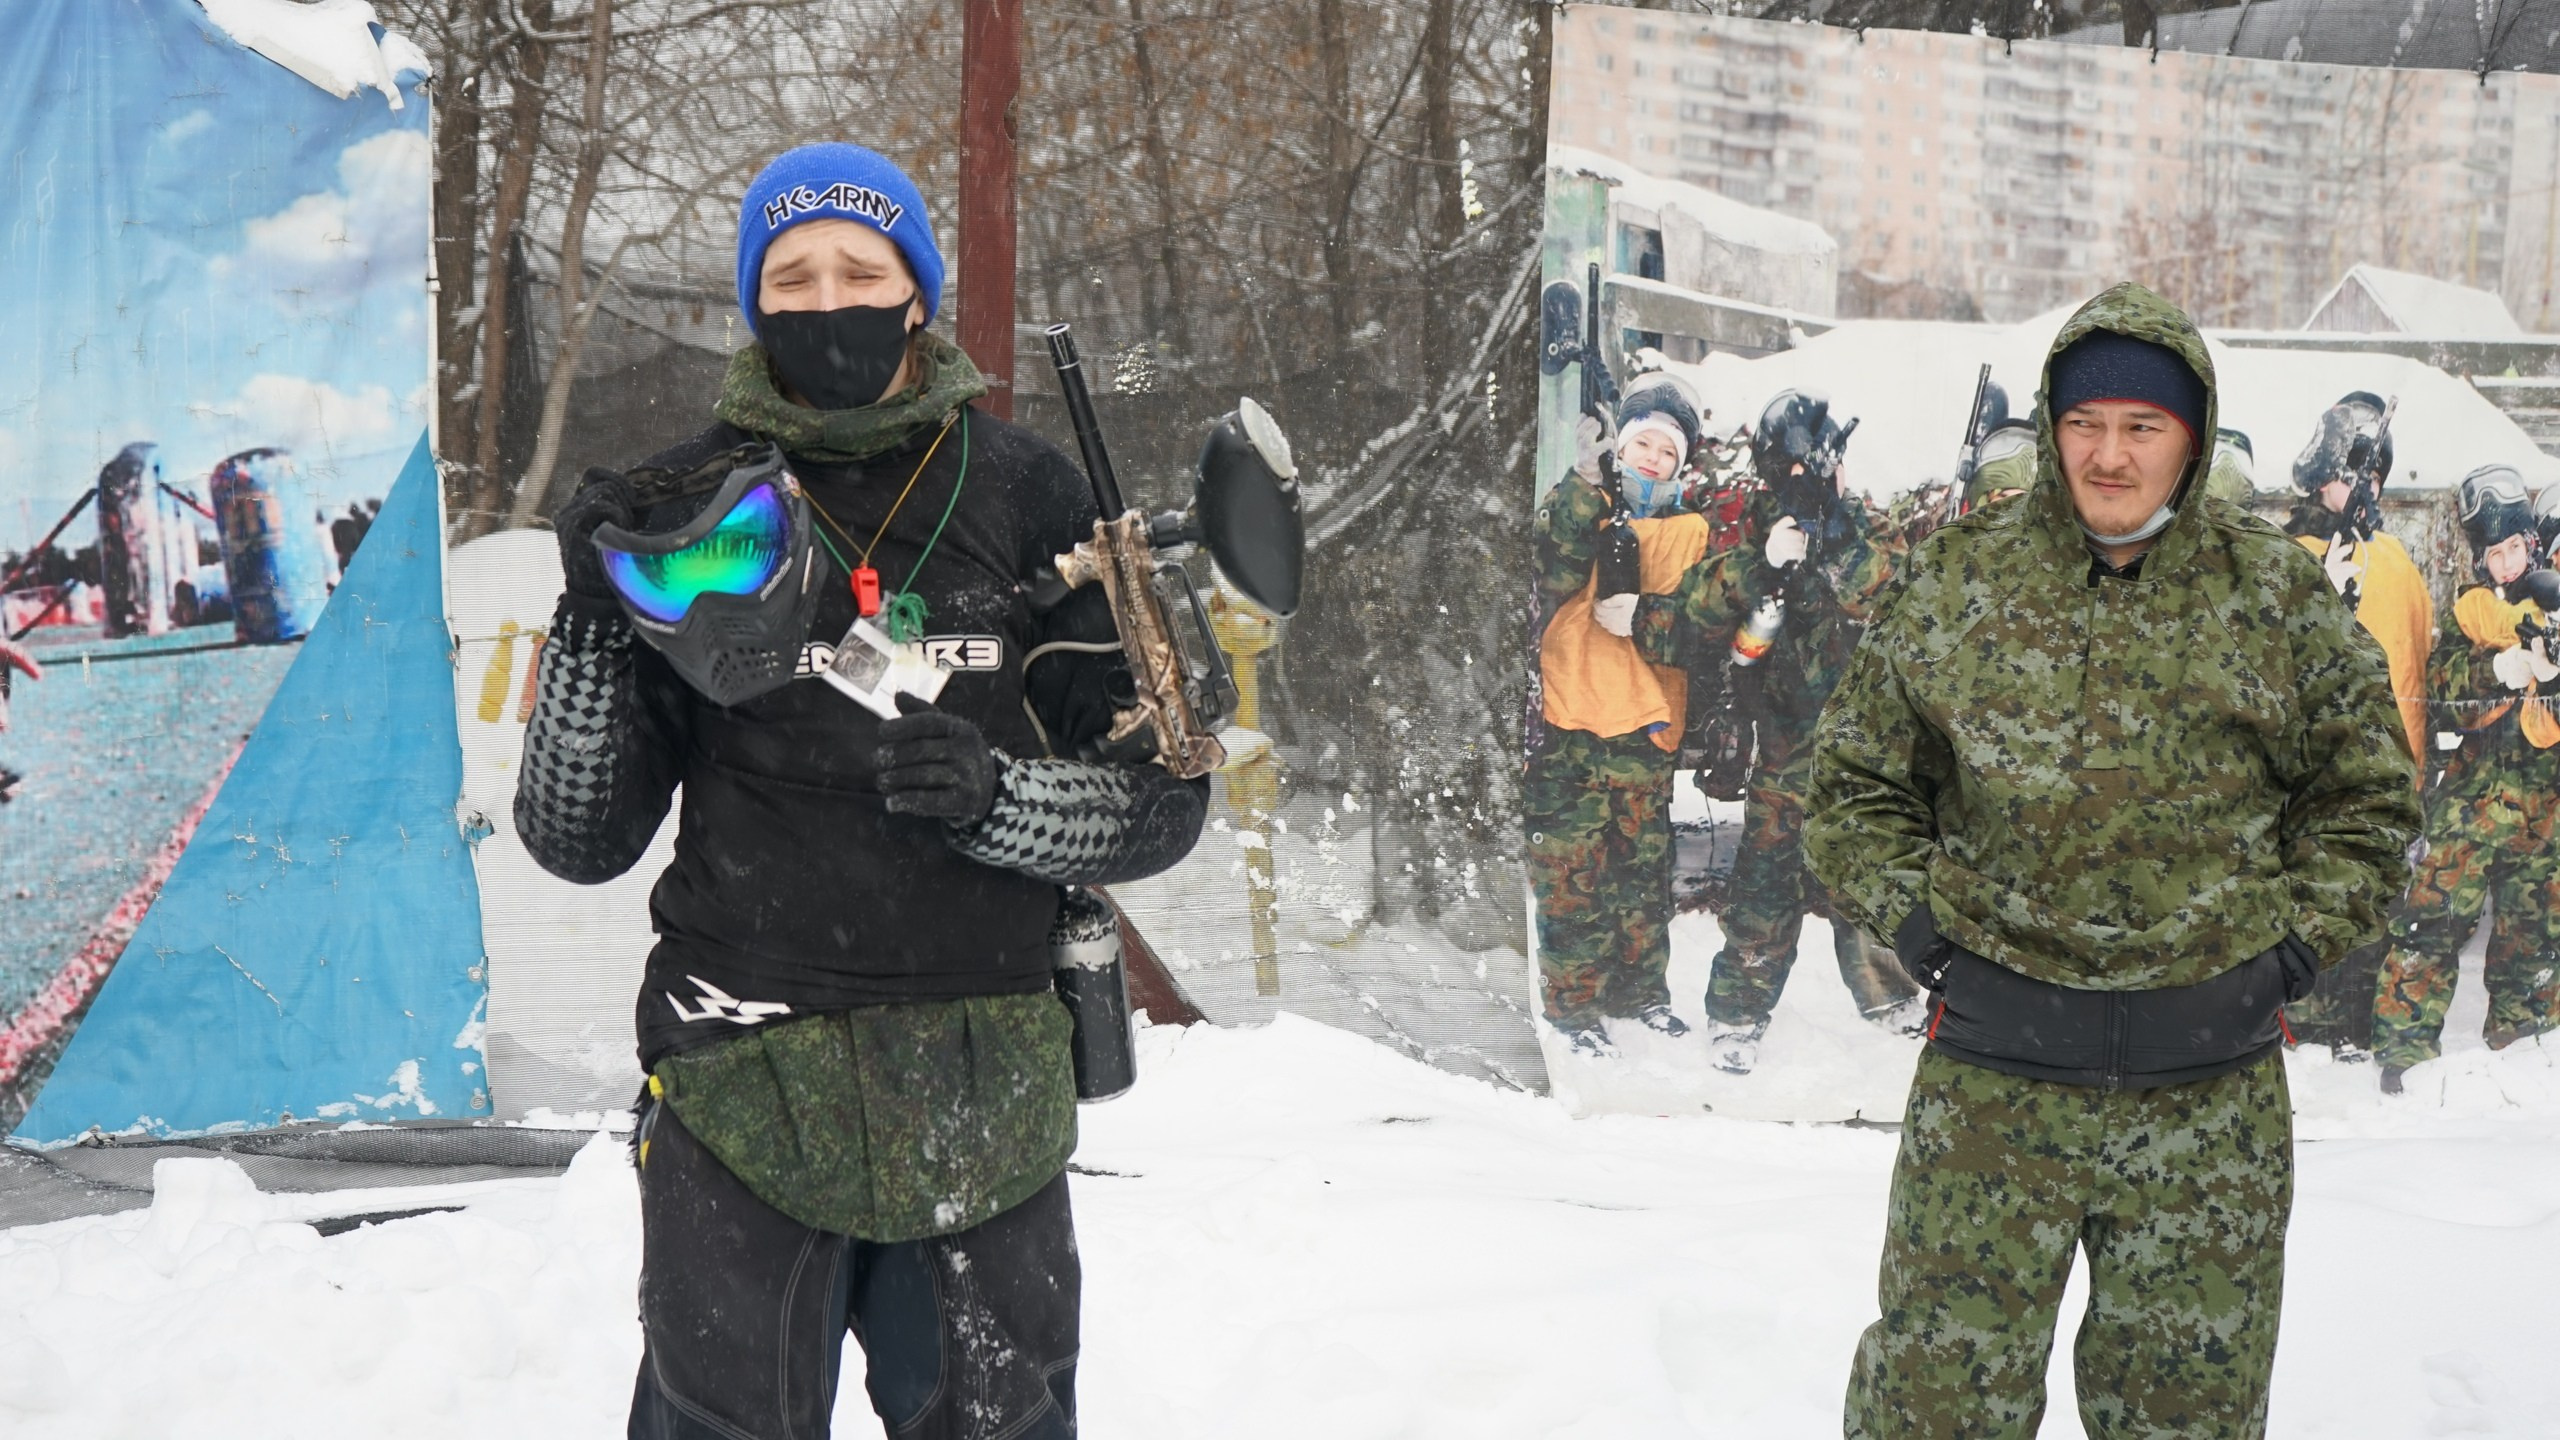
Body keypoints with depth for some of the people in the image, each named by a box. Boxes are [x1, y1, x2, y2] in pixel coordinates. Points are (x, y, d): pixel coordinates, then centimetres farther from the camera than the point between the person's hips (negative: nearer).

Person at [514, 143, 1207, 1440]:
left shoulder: (1025, 495, 2)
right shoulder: (688, 508, 2)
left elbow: (1162, 798, 3)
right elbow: (577, 840, 2)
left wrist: (996, 797, -15)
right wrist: (593, 624, -12)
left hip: (985, 1095, 1)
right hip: (743, 1086, -1)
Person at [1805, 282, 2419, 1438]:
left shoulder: (2278, 596, 3)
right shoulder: (1955, 584, 3)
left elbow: (2367, 791, 13)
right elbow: (1854, 785, 12)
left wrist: (2294, 944, 1)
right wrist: (1919, 925, -1)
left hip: (2213, 1098, 1)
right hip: (1991, 1085, -1)